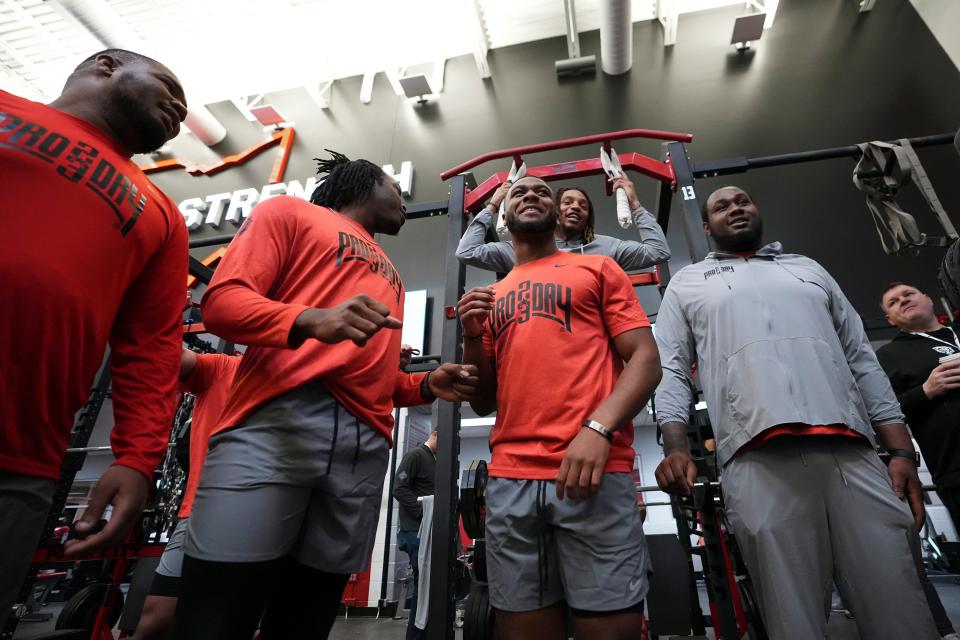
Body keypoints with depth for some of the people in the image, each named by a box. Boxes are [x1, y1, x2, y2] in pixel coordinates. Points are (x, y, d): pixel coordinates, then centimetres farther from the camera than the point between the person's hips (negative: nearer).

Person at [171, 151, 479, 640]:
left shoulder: (389, 277, 30)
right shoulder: (292, 212, 13)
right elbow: (222, 299, -1)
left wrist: (427, 385, 8)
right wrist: (311, 320, -19)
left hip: (364, 445, 6)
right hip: (277, 423, -5)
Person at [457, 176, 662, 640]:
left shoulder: (597, 269, 12)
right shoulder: (491, 298, 19)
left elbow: (645, 359, 1)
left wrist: (598, 428, -15)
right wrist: (473, 338, 1)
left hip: (594, 470, -2)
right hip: (509, 481, 3)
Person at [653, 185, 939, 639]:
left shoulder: (808, 269, 26)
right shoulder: (688, 283, 17)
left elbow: (863, 361, 21)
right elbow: (670, 369, 7)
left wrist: (902, 450, 10)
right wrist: (675, 447, -8)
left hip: (853, 453, 4)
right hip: (758, 459, -3)